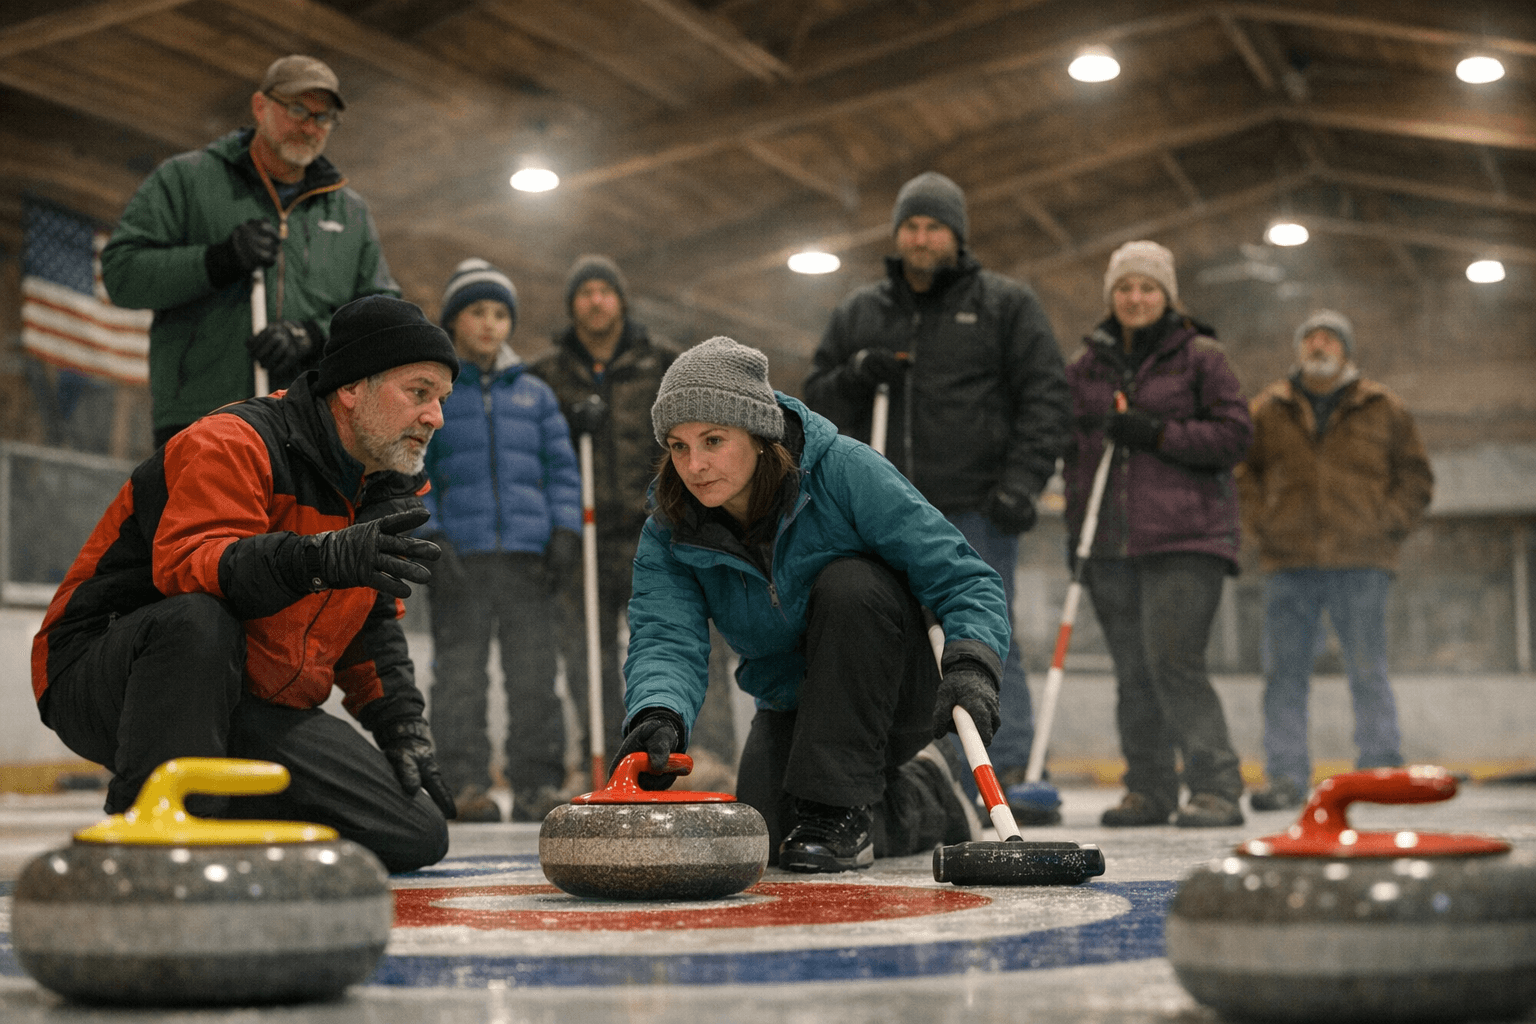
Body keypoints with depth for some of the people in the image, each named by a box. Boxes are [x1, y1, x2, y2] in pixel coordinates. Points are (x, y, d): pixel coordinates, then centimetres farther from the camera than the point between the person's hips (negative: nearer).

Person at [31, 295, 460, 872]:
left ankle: (223, 822, 11)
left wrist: (404, 727, 8)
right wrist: (322, 558, -49)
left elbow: (372, 624, 21)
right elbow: (184, 565, -35)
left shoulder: (384, 487, 11)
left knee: (417, 835, -7)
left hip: (256, 711, 7)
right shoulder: (233, 442, -17)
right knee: (197, 618, -42)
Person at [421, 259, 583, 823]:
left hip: (526, 552, 2)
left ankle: (537, 784, 4)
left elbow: (561, 466, 16)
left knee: (535, 671, -1)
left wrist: (564, 532, 4)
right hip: (459, 555, -2)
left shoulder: (535, 394, 17)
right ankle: (465, 784, 2)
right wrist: (429, 536, -7)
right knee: (460, 673, -3)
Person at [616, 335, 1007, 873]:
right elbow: (665, 639, -26)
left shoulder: (844, 470, -25)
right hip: (795, 704, 5)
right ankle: (923, 799, 17)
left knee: (847, 583, -32)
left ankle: (840, 802, -22)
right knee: (765, 833, -17)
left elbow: (964, 579, -24)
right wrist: (658, 713, -48)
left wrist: (970, 667, -43)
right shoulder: (669, 535, -11)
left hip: (892, 698, -5)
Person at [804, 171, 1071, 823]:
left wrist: (1023, 480, -10)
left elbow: (1044, 395, 1)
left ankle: (1010, 776, -3)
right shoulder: (860, 314, 16)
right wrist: (854, 376, -5)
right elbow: (818, 403, 18)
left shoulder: (1006, 305, 6)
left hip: (977, 508, -4)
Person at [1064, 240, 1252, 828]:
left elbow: (1234, 435, -3)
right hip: (1111, 544, 5)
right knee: (1133, 671, 5)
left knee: (1173, 660, -15)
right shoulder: (1087, 365, 16)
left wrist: (1159, 433, -13)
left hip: (1184, 538, -5)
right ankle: (1148, 791, 13)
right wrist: (1075, 530, 13)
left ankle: (1216, 789, -8)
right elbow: (1073, 449, 20)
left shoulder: (1200, 356, 3)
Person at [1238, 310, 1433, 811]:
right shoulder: (1269, 409, 12)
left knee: (1368, 670, -1)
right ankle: (1286, 777, 5)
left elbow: (1416, 477, 12)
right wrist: (1260, 523, 4)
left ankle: (1382, 772, 6)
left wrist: (1386, 526, 0)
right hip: (1288, 563, 2)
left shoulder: (1383, 409, 10)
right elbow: (1244, 472, 18)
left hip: (1359, 562, -2)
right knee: (1283, 672, 0)